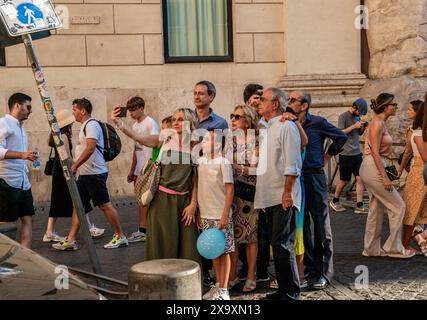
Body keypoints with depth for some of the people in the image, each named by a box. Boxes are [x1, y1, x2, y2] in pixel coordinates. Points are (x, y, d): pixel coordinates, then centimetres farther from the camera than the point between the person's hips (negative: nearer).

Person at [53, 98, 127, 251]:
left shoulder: (91, 125, -13)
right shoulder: (85, 125, 19)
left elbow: (90, 148, -24)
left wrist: (75, 166, -25)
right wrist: (77, 166, 21)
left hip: (95, 173, -10)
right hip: (85, 174, 10)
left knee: (105, 205, -4)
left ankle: (120, 237, 6)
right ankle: (71, 240, 9)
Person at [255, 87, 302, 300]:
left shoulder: (286, 126, -8)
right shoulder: (268, 129, 19)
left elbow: (292, 163, -15)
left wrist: (287, 192, -19)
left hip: (283, 197, -9)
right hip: (270, 198, 9)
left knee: (282, 244, -8)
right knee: (276, 244, 12)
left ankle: (291, 292, 1)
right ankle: (283, 288, 20)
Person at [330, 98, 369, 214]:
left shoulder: (357, 116, 13)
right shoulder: (343, 116, -8)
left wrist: (363, 127, -1)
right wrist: (354, 126, -20)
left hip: (357, 153, 6)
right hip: (346, 154, -6)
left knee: (360, 178, -1)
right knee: (344, 180, 4)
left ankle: (359, 206, 1)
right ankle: (334, 201, 24)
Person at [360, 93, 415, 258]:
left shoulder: (381, 123, 15)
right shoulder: (377, 123, -15)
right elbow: (375, 152, -20)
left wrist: (384, 173, 19)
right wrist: (385, 178, -21)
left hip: (372, 169, 10)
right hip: (373, 168, -10)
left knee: (376, 209, 13)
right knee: (398, 206, -2)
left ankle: (371, 249, 20)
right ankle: (394, 248, 6)